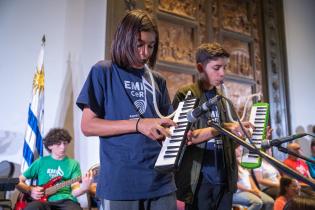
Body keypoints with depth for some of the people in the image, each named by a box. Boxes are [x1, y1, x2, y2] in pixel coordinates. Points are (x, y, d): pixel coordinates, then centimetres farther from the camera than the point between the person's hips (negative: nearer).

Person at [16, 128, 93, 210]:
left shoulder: (73, 164, 11)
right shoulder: (41, 162, 13)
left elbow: (74, 192, 0)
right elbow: (19, 181, 21)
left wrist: (83, 188, -23)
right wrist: (30, 190, 1)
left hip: (66, 201, 0)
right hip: (44, 201, 1)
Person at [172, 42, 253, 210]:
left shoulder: (224, 102, 13)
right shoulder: (185, 95, -4)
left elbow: (226, 143, 13)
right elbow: (183, 137, -14)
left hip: (224, 180, 6)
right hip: (198, 181, -5)